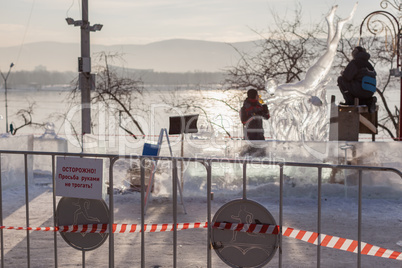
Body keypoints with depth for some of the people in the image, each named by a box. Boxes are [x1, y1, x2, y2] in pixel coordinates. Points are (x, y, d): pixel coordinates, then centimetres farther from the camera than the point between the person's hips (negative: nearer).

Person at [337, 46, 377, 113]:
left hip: (359, 89, -8)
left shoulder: (354, 62, -5)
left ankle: (350, 101, -3)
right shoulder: (369, 65, 18)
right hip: (369, 93, 8)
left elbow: (347, 77, -11)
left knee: (340, 79, 4)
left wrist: (343, 73, 11)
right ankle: (369, 101, 8)